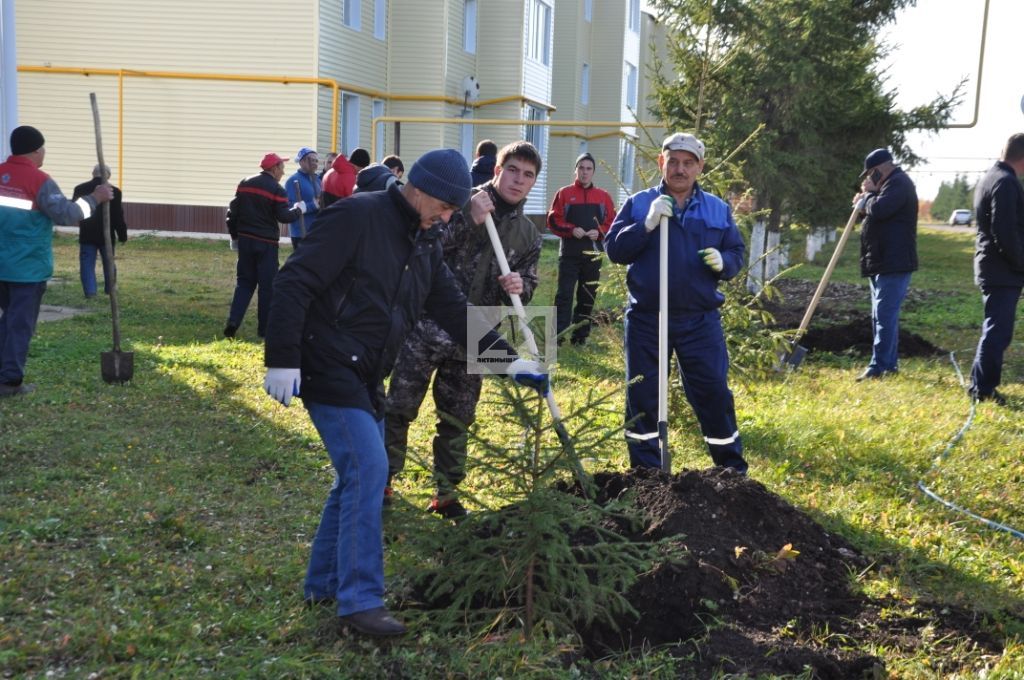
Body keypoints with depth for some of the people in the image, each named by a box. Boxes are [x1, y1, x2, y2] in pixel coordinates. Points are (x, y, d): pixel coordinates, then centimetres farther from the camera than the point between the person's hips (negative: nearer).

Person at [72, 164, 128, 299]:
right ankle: (110, 290, 20)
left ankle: (90, 292, -8)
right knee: (108, 263, 14)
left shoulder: (80, 189, 1)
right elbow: (118, 216, -7)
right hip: (106, 235, -1)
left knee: (87, 265, 2)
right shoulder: (114, 191, -8)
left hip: (87, 235, 1)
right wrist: (122, 235, 2)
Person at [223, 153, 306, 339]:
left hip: (245, 240, 5)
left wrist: (235, 236, 17)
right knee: (267, 285, 3)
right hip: (266, 243, -5)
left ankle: (233, 322, -2)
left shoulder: (245, 184, 8)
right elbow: (284, 216, -15)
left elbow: (233, 212, 9)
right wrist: (298, 209, 4)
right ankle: (265, 329, 6)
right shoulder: (276, 189, -10)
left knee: (244, 282, 12)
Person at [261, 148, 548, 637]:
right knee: (367, 470, -14)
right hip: (329, 371, -9)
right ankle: (360, 600, -7)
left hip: (365, 377, 9)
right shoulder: (357, 217, -14)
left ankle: (324, 584, 27)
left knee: (359, 476, 13)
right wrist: (283, 359, -22)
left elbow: (453, 309, 14)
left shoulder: (424, 245, 11)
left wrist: (509, 359, 6)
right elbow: (294, 282, -18)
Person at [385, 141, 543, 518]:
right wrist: (469, 220, -25)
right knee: (399, 407, 2)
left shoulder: (528, 235, 8)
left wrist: (519, 287, -11)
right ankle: (382, 479, 19)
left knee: (458, 418, 11)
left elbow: (528, 286, 14)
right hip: (427, 327, -4)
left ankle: (446, 494, 24)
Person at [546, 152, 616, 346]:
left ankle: (580, 335, 16)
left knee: (587, 296, 7)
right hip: (569, 253, -2)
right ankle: (558, 334, -8)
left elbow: (612, 223, 8)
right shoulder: (564, 193, 4)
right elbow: (553, 220, 0)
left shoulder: (603, 196, 9)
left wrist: (599, 232, -11)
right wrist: (571, 230, -15)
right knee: (564, 294, -7)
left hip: (593, 253, 2)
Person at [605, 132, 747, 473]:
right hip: (646, 319, 0)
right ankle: (645, 470, 20)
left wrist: (723, 262, -11)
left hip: (701, 320, 1)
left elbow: (737, 253, 12)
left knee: (713, 392, 2)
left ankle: (732, 467, 17)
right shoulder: (638, 203, 4)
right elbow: (614, 249, -4)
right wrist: (647, 225, -18)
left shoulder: (718, 209, 9)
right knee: (643, 395, 6)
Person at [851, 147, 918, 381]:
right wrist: (864, 202, 10)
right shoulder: (890, 184, 21)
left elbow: (879, 210, -25)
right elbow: (876, 213, 29)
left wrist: (869, 193, -6)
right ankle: (889, 364, 21)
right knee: (883, 316, 15)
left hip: (894, 263, -11)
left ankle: (879, 367, -15)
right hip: (882, 263, 11)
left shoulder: (899, 183, -12)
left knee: (884, 315, -13)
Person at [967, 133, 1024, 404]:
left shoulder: (989, 178, 15)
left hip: (990, 267, 10)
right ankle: (984, 388, -2)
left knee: (995, 329, 17)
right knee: (998, 331, -5)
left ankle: (979, 384, 23)